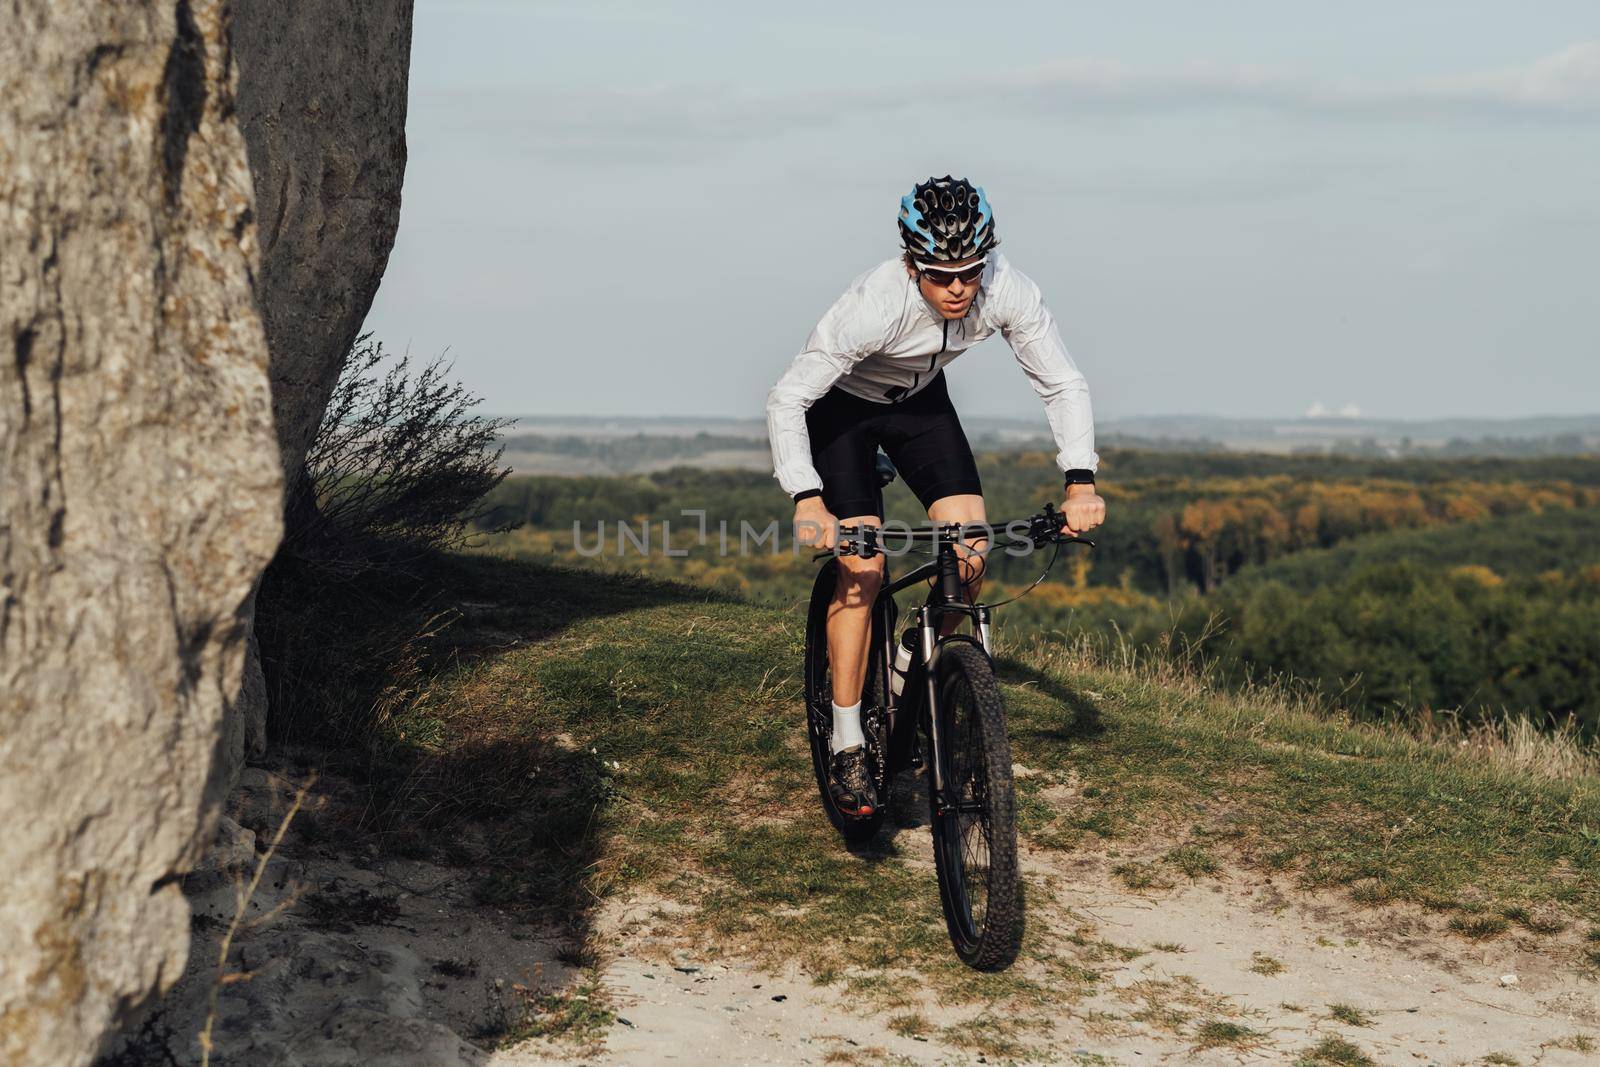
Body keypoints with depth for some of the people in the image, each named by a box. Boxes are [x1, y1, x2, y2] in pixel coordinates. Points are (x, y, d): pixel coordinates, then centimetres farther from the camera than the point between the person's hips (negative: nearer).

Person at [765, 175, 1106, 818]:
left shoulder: (1007, 292, -28)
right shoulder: (875, 305, -39)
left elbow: (1063, 385, -18)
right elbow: (787, 400, -35)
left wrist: (1080, 483, -31)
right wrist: (807, 500, -47)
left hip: (921, 402, 4)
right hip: (842, 407, -4)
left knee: (970, 550, -12)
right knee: (863, 566, -16)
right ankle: (847, 745, -6)